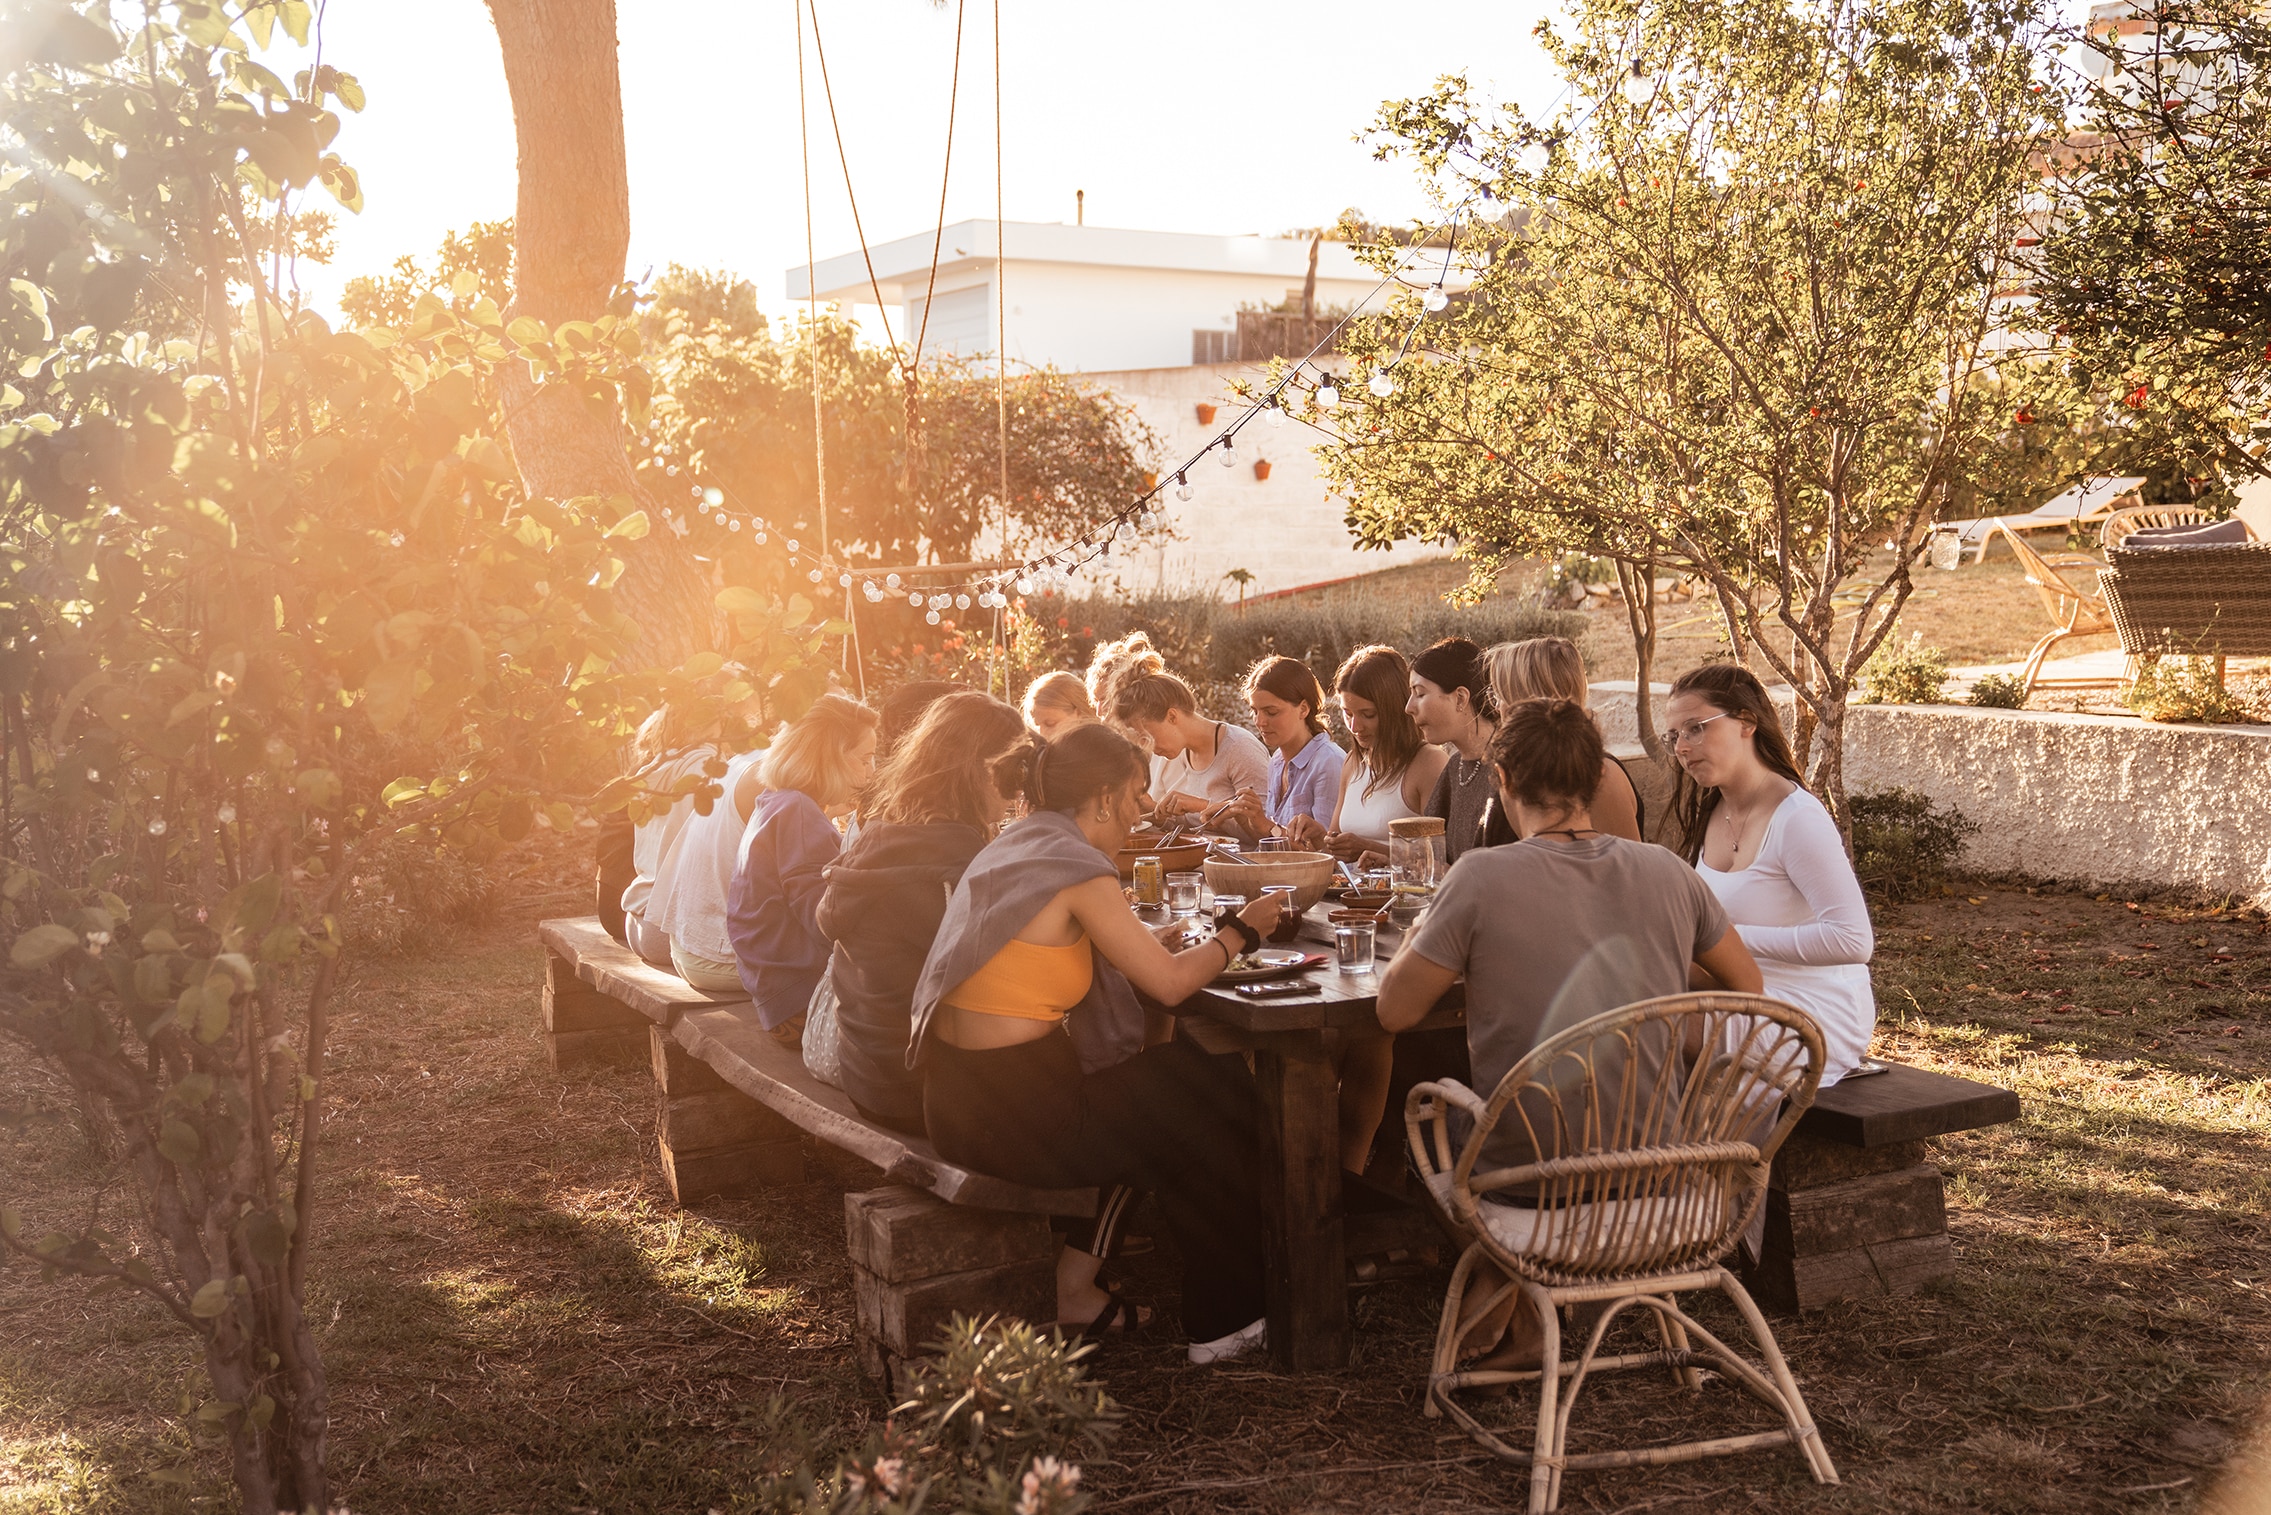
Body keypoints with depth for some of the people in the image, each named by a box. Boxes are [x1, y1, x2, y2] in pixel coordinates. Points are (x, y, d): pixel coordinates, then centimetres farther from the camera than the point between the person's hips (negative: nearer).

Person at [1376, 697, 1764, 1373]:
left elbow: (1395, 1010, -8)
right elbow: (1746, 986, 13)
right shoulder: (1668, 872, -3)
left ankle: (1506, 1302, 28)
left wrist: (1422, 935, 10)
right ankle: (1518, 1314, 32)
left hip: (1530, 1171, -4)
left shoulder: (1482, 876, -17)